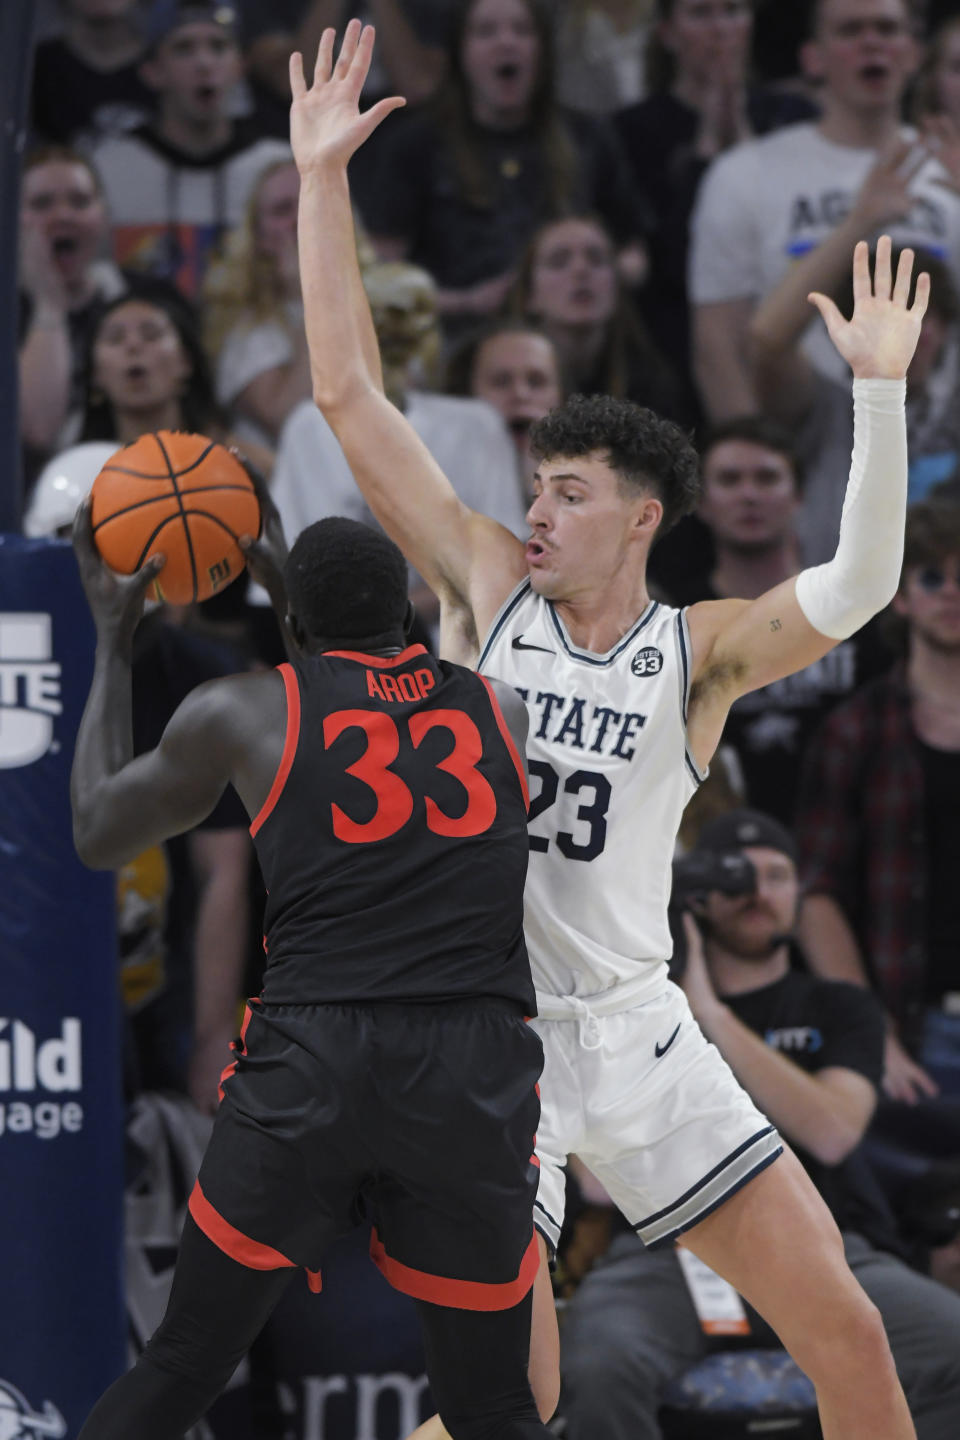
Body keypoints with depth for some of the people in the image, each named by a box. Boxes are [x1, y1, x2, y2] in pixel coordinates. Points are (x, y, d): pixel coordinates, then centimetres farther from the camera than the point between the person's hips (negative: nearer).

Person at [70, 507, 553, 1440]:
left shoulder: (240, 714, 8)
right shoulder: (506, 715, 15)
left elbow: (97, 835, 23)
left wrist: (113, 642, 32)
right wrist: (286, 594, 44)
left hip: (308, 1061, -1)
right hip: (476, 1082, 1)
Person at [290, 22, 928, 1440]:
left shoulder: (699, 653, 1)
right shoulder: (492, 591, 3)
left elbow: (856, 589, -18)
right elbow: (349, 395, 1)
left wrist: (881, 391, -26)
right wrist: (322, 176, -2)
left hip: (637, 1030, 1)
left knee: (842, 1325, -1)